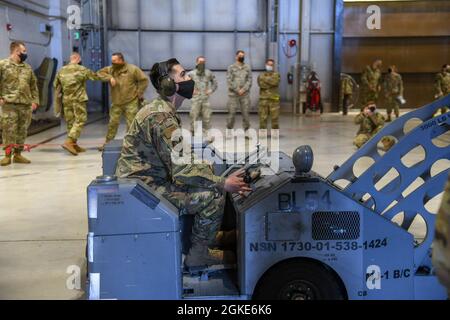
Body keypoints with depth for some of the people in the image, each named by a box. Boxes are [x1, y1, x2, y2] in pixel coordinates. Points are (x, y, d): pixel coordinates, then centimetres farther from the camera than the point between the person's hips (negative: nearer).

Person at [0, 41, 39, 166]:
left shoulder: (28, 68, 16)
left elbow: (33, 86, 19)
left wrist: (35, 100, 11)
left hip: (26, 104, 5)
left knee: (22, 130, 7)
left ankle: (18, 154, 16)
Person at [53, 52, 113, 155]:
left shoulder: (61, 71, 9)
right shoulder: (81, 70, -7)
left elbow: (56, 85, 14)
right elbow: (96, 76, 0)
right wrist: (109, 78, 10)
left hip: (66, 100, 6)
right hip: (78, 99, -6)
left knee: (70, 122, 12)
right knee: (80, 121, -3)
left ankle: (74, 145, 16)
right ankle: (69, 142, -17)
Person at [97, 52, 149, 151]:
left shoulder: (132, 69, -7)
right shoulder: (111, 69, 7)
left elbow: (144, 80, -4)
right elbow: (100, 73, 5)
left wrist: (139, 93, -6)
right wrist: (110, 77, -11)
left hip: (131, 102, -4)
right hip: (116, 103, 4)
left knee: (131, 124, -1)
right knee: (113, 123, 8)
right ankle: (107, 143, 19)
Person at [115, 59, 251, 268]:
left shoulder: (161, 110, 14)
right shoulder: (161, 117, -21)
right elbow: (181, 171, -25)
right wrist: (223, 184, -20)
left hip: (147, 180, 11)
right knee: (213, 195, -17)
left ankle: (205, 237, 20)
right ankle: (198, 255, -4)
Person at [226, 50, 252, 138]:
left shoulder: (247, 67, 9)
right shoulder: (231, 67, 4)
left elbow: (249, 80, 3)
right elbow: (229, 80, -4)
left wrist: (243, 89, -11)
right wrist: (237, 90, -11)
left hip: (245, 94, 2)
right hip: (233, 94, -1)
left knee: (245, 112, 0)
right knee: (232, 113, -1)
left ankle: (246, 131, 6)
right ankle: (229, 131, 8)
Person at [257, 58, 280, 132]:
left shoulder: (277, 75, 7)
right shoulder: (261, 76, 10)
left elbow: (275, 82, -15)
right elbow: (262, 85, -9)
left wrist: (266, 79, -8)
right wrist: (270, 82, -10)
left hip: (274, 99, -1)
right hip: (263, 99, 1)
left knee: (274, 117, -1)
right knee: (263, 118, -1)